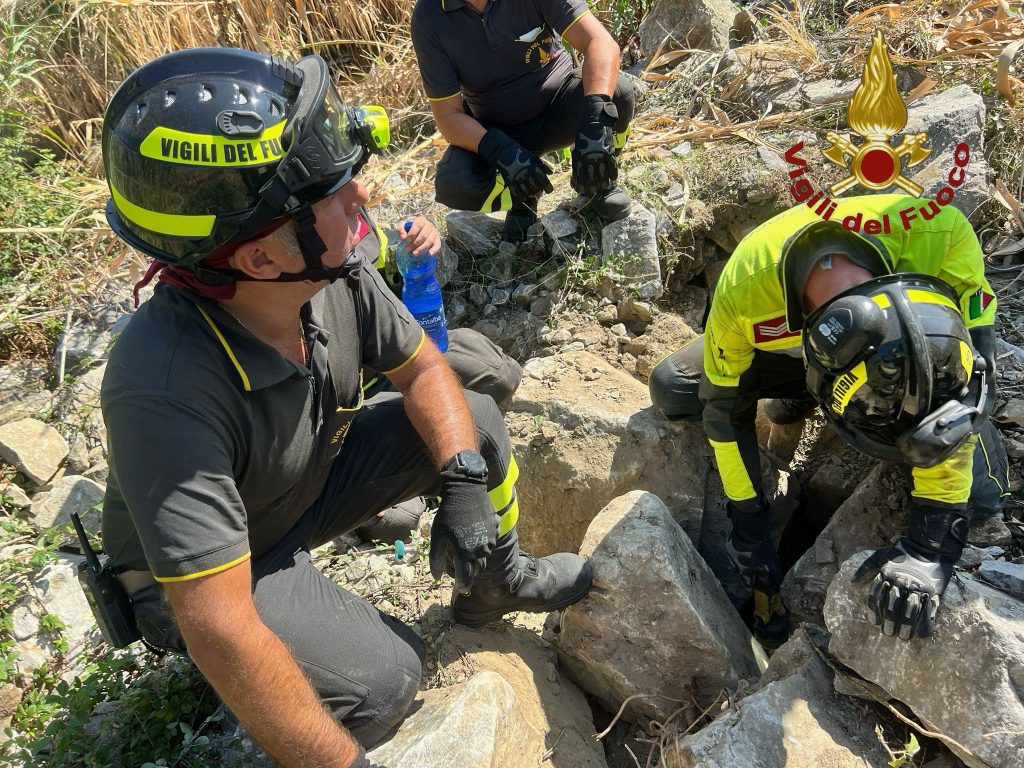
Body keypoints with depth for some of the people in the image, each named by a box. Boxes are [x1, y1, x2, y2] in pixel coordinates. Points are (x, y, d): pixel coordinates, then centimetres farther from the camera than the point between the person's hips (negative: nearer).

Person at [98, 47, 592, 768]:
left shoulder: (337, 272, -22)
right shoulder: (166, 390, -41)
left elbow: (423, 370, -4)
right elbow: (218, 628, -39)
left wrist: (464, 480, -20)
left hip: (312, 479, 7)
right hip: (207, 564, -6)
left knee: (477, 421, -2)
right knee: (382, 679, -26)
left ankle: (495, 585, 23)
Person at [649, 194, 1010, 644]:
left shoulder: (942, 233, -43)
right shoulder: (742, 292, -40)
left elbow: (967, 386, -34)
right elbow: (725, 409, -22)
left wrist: (930, 544, -37)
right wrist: (748, 528, -16)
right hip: (788, 349, 0)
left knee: (979, 495, -16)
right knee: (671, 389, -15)